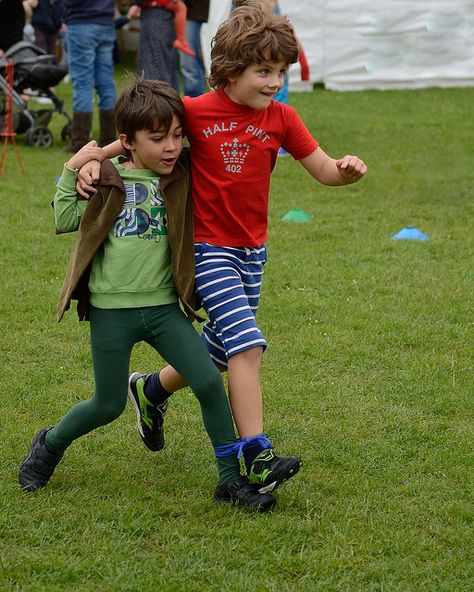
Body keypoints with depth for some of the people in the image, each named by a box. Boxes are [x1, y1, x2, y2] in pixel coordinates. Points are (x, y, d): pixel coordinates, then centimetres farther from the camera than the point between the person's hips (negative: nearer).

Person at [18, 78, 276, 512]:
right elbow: (65, 221, -1)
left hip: (164, 307, 2)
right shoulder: (106, 179, -3)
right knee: (109, 406, 8)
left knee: (210, 383, -11)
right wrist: (71, 172, -8)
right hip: (112, 310, -2)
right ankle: (51, 444, 38)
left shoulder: (181, 176, 3)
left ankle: (232, 479, 1)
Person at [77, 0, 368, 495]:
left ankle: (152, 389, 46)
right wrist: (95, 161, -15)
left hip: (252, 251, 6)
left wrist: (346, 169, -20)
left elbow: (323, 169, 2)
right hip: (207, 250, -6)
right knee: (247, 345, -20)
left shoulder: (280, 119, 0)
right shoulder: (196, 112, -12)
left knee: (215, 354, 17)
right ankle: (255, 458, -18)